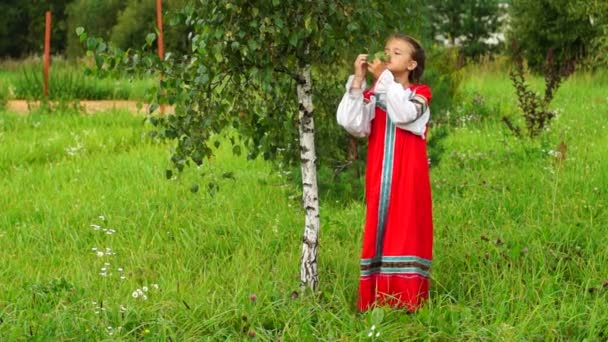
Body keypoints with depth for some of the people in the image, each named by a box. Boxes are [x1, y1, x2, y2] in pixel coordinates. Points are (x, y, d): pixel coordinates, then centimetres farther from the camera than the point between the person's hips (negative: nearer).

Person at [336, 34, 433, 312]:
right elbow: (352, 124, -9)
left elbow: (404, 114, -20)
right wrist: (358, 81, -11)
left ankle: (407, 304, 0)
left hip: (407, 179, -2)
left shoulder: (420, 94, 2)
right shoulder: (374, 95, 8)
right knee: (378, 231, 2)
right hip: (380, 179, 3)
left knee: (405, 231, -3)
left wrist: (384, 78, -14)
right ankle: (377, 302, 6)